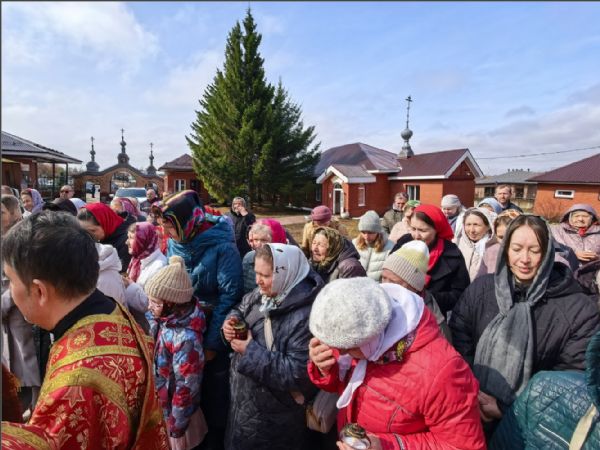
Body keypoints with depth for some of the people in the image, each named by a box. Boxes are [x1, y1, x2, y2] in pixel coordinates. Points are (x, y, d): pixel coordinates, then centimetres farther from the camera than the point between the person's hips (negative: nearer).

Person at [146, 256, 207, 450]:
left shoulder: (185, 338, -31)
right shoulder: (160, 319, -9)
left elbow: (186, 388, -24)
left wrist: (176, 430, -14)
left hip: (173, 416, -7)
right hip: (156, 408, 7)